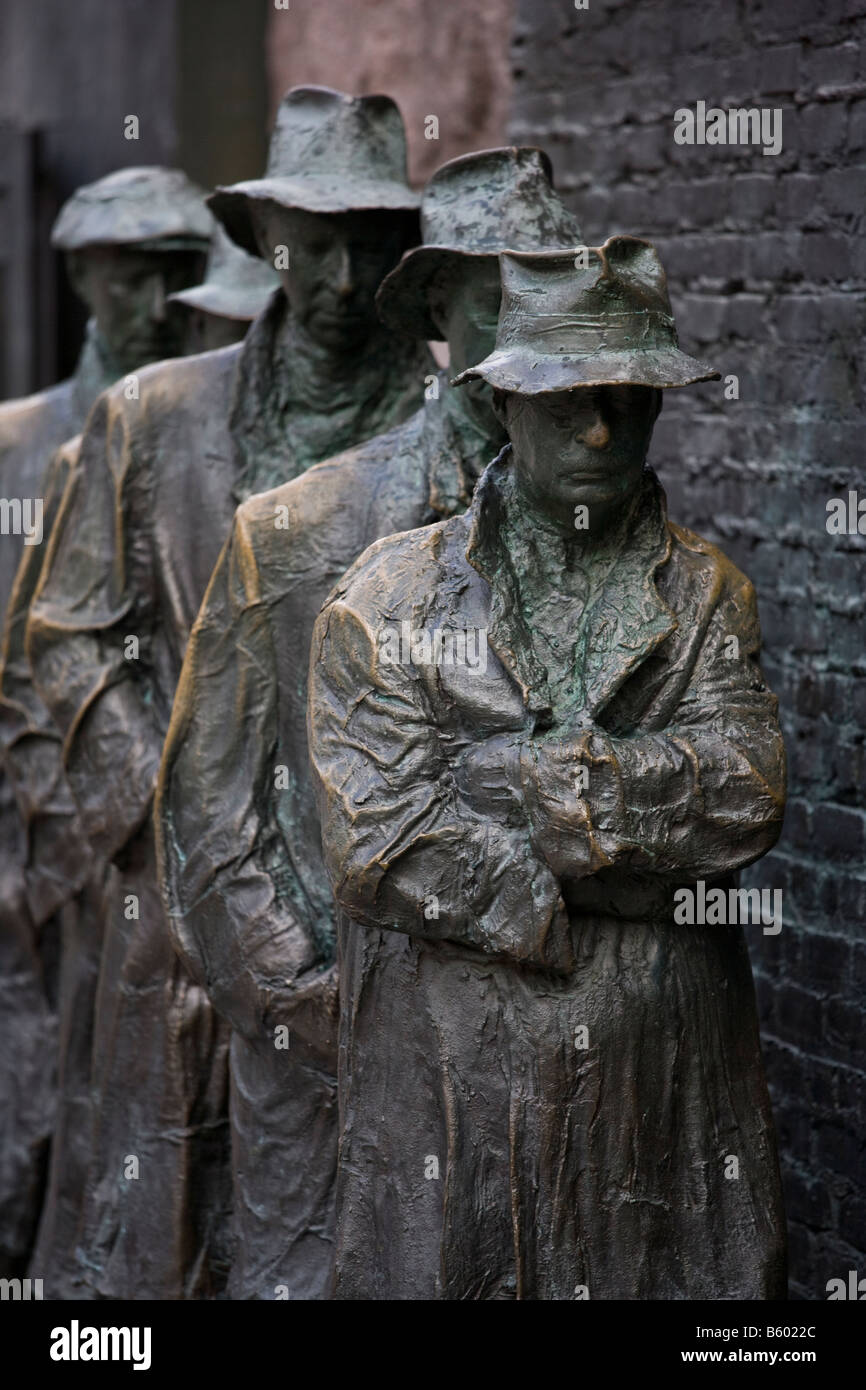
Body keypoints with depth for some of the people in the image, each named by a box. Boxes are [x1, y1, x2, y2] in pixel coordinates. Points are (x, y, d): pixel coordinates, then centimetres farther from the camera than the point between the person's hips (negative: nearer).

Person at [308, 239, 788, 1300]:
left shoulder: (704, 593, 8)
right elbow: (381, 844, -11)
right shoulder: (386, 597, 1)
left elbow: (744, 797, -9)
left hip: (666, 1091, 2)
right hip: (446, 1090, -1)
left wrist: (513, 778, -14)